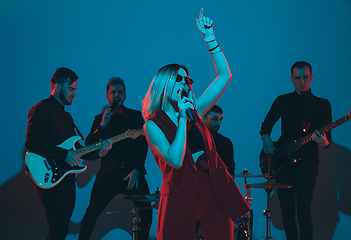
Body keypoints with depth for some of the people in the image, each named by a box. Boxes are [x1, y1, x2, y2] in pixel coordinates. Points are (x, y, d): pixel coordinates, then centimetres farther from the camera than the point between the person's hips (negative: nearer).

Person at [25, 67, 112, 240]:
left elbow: (75, 148, 21)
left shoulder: (65, 115, 22)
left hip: (67, 178, 9)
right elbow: (31, 142, -20)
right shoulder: (42, 109, -7)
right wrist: (64, 154, -22)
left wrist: (97, 153, 4)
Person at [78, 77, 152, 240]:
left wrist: (137, 170, -8)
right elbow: (88, 145, 2)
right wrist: (102, 126, -12)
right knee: (91, 213, -8)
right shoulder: (100, 118, 13)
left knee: (146, 213, -9)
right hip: (109, 173, 0)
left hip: (132, 172, 0)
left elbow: (143, 144, 4)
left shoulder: (135, 115, 11)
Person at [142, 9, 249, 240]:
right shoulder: (153, 125, -5)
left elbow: (224, 76, 8)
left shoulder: (194, 111, 9)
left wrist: (209, 37, 3)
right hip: (181, 198, -4)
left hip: (215, 193, 4)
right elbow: (175, 160, -21)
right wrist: (182, 118, -15)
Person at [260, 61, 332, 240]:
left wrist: (324, 142, -24)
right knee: (287, 211, 5)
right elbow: (267, 124, 19)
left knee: (304, 211, -9)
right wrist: (266, 138, -1)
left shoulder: (322, 104, 3)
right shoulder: (282, 101, 10)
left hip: (307, 164, -3)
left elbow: (327, 137, -1)